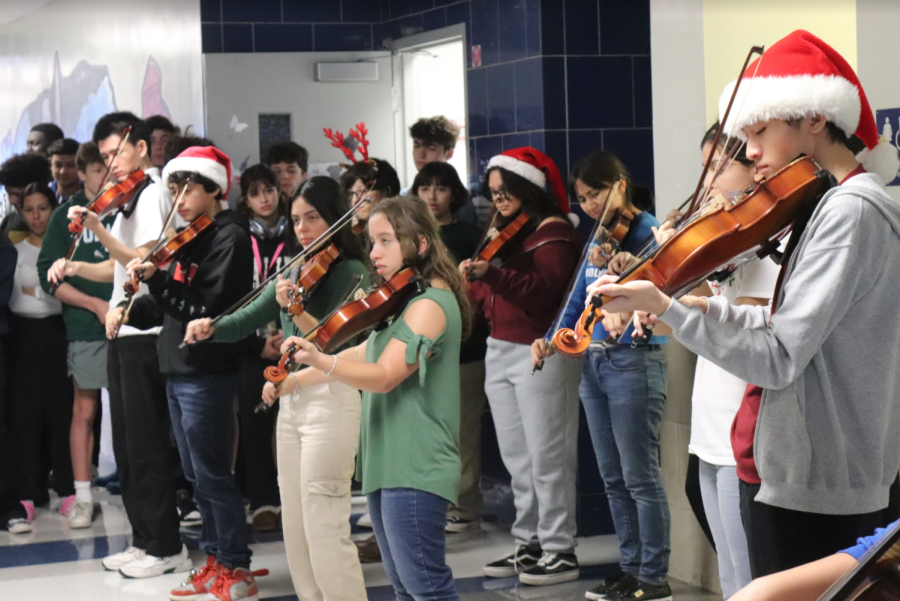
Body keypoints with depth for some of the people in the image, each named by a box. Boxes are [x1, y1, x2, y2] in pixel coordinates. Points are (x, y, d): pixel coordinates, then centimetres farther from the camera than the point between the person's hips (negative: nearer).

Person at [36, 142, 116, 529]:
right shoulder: (68, 216, 3)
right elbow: (49, 276, -2)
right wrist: (96, 304, -11)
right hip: (86, 327, -1)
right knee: (85, 410, 3)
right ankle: (83, 497, 9)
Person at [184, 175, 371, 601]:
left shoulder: (351, 272, -9)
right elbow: (249, 319, 10)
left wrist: (297, 312, -36)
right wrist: (211, 327, -9)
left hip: (329, 399, -8)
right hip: (290, 399, 8)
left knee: (324, 529, -10)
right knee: (295, 529, 11)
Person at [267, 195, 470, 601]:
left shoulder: (429, 305, -15)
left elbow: (385, 375, -24)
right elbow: (362, 356, 23)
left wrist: (321, 361, -38)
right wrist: (294, 381, 17)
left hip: (414, 468, -10)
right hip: (388, 463, 10)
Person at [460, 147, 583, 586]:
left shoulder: (553, 232, -9)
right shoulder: (505, 234, 17)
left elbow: (541, 290, -24)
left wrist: (490, 274, -34)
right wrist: (469, 289, 0)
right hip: (500, 350, 9)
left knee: (547, 458, -5)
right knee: (517, 459, 11)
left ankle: (560, 550, 1)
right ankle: (529, 544, 19)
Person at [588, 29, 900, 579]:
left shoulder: (850, 209, -18)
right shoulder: (848, 201, 13)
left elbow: (779, 360, -21)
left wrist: (665, 307, -18)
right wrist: (705, 307, 8)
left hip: (808, 493, -10)